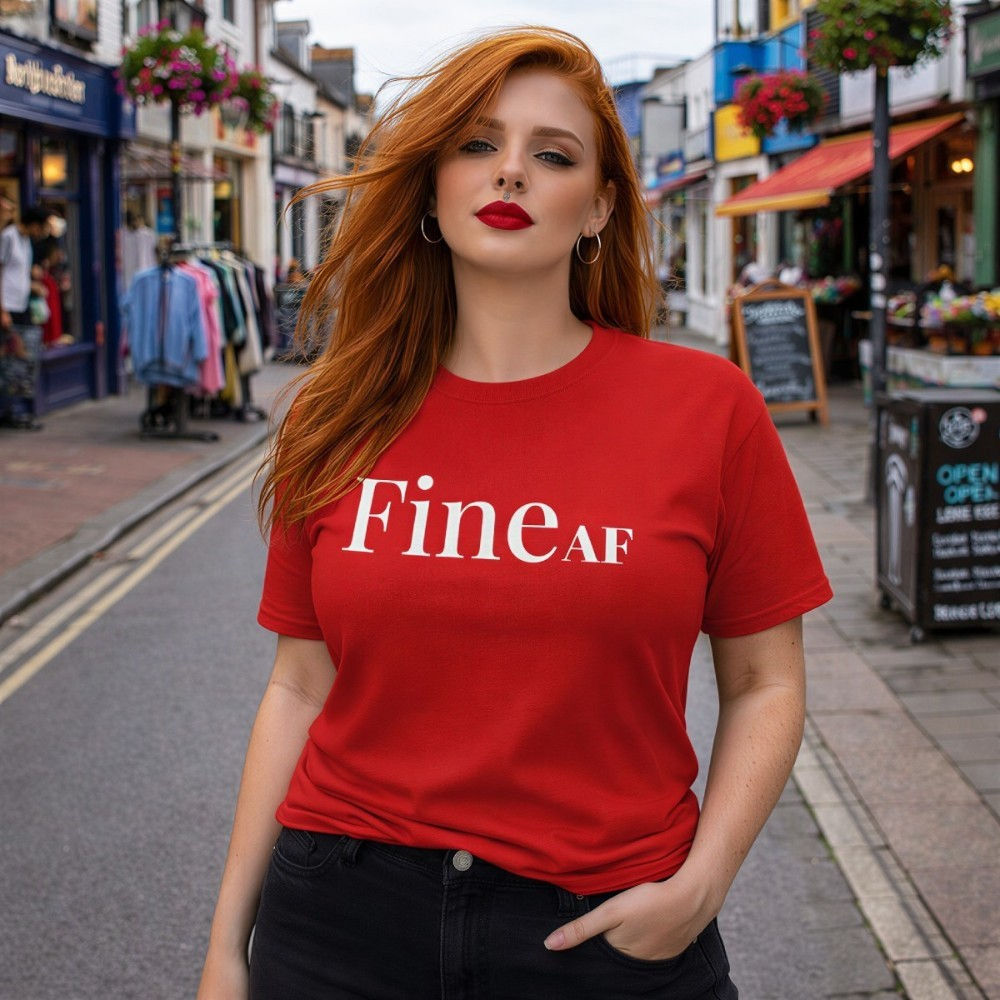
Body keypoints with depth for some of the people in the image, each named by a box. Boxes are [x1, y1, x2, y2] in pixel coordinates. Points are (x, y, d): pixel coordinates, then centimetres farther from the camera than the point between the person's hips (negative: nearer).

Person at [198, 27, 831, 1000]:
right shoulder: (339, 418, 0)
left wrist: (697, 888, -12)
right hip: (344, 921, 2)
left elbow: (764, 683, 1)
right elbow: (300, 687, 5)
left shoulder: (708, 408, -5)